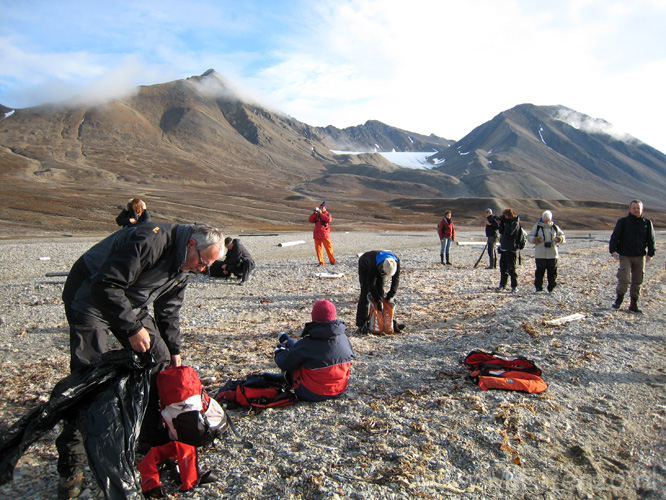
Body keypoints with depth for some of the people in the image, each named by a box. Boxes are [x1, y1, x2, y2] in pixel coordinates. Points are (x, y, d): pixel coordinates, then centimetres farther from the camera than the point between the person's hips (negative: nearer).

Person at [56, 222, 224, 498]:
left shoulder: (182, 265, -1)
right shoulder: (150, 240, -31)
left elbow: (168, 309, 12)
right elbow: (105, 286, -33)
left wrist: (173, 349, 13)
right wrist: (133, 328, -27)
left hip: (129, 301, 9)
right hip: (91, 297, -8)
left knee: (160, 359, 2)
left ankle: (154, 438, 15)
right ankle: (70, 468, 1)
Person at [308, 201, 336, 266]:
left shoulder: (327, 214, 6)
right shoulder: (316, 215, 16)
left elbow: (329, 220, -16)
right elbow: (311, 220, 7)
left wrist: (321, 213, -15)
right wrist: (313, 213, -6)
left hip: (325, 235, -4)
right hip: (317, 235, 4)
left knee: (328, 248, -5)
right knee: (318, 248, 2)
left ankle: (332, 261, 4)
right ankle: (321, 262, 8)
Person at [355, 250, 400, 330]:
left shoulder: (396, 261, -33)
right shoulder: (373, 264, -45)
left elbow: (396, 279, -18)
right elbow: (371, 283, -34)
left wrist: (391, 295, -22)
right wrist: (378, 300, -33)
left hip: (379, 268, 5)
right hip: (365, 266, -4)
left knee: (380, 292, -5)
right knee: (366, 293, -12)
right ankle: (362, 323, -9)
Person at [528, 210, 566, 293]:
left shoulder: (554, 227, 10)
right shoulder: (537, 227, 4)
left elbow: (562, 235, 19)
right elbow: (529, 237, 3)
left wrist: (559, 239, -5)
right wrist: (536, 239, -18)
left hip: (552, 254, 2)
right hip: (540, 254, -2)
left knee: (552, 272, 5)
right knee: (540, 271, -1)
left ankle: (552, 288, 14)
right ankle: (538, 287, 8)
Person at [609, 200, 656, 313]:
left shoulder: (647, 222, 7)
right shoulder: (623, 221, 0)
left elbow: (651, 239, 11)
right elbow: (615, 237, -2)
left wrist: (650, 253, 3)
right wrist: (613, 251, -11)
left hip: (640, 257, 3)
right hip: (625, 256, -3)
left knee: (637, 281, 5)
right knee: (624, 279, -15)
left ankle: (633, 304, 15)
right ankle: (619, 298, 9)